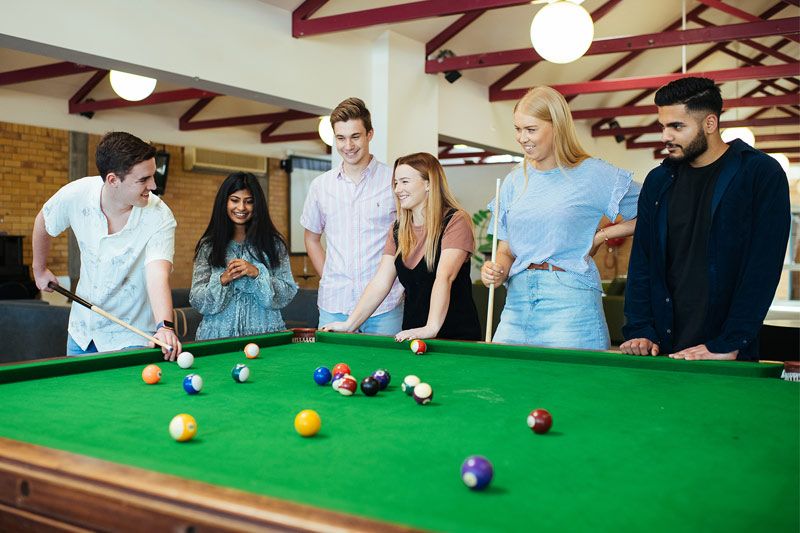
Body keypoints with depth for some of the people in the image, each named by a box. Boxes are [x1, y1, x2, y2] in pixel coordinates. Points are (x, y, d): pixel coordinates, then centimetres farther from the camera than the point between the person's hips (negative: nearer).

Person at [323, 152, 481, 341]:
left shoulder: (456, 221, -10)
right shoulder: (398, 228, 10)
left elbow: (444, 278, -23)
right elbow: (380, 283, 4)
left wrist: (431, 328, -34)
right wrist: (350, 324, -6)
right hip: (413, 334, 6)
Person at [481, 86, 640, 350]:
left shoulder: (593, 174, -2)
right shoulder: (514, 181, 12)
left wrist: (601, 235, -2)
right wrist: (497, 270, -7)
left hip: (571, 302, -4)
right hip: (517, 300, 4)